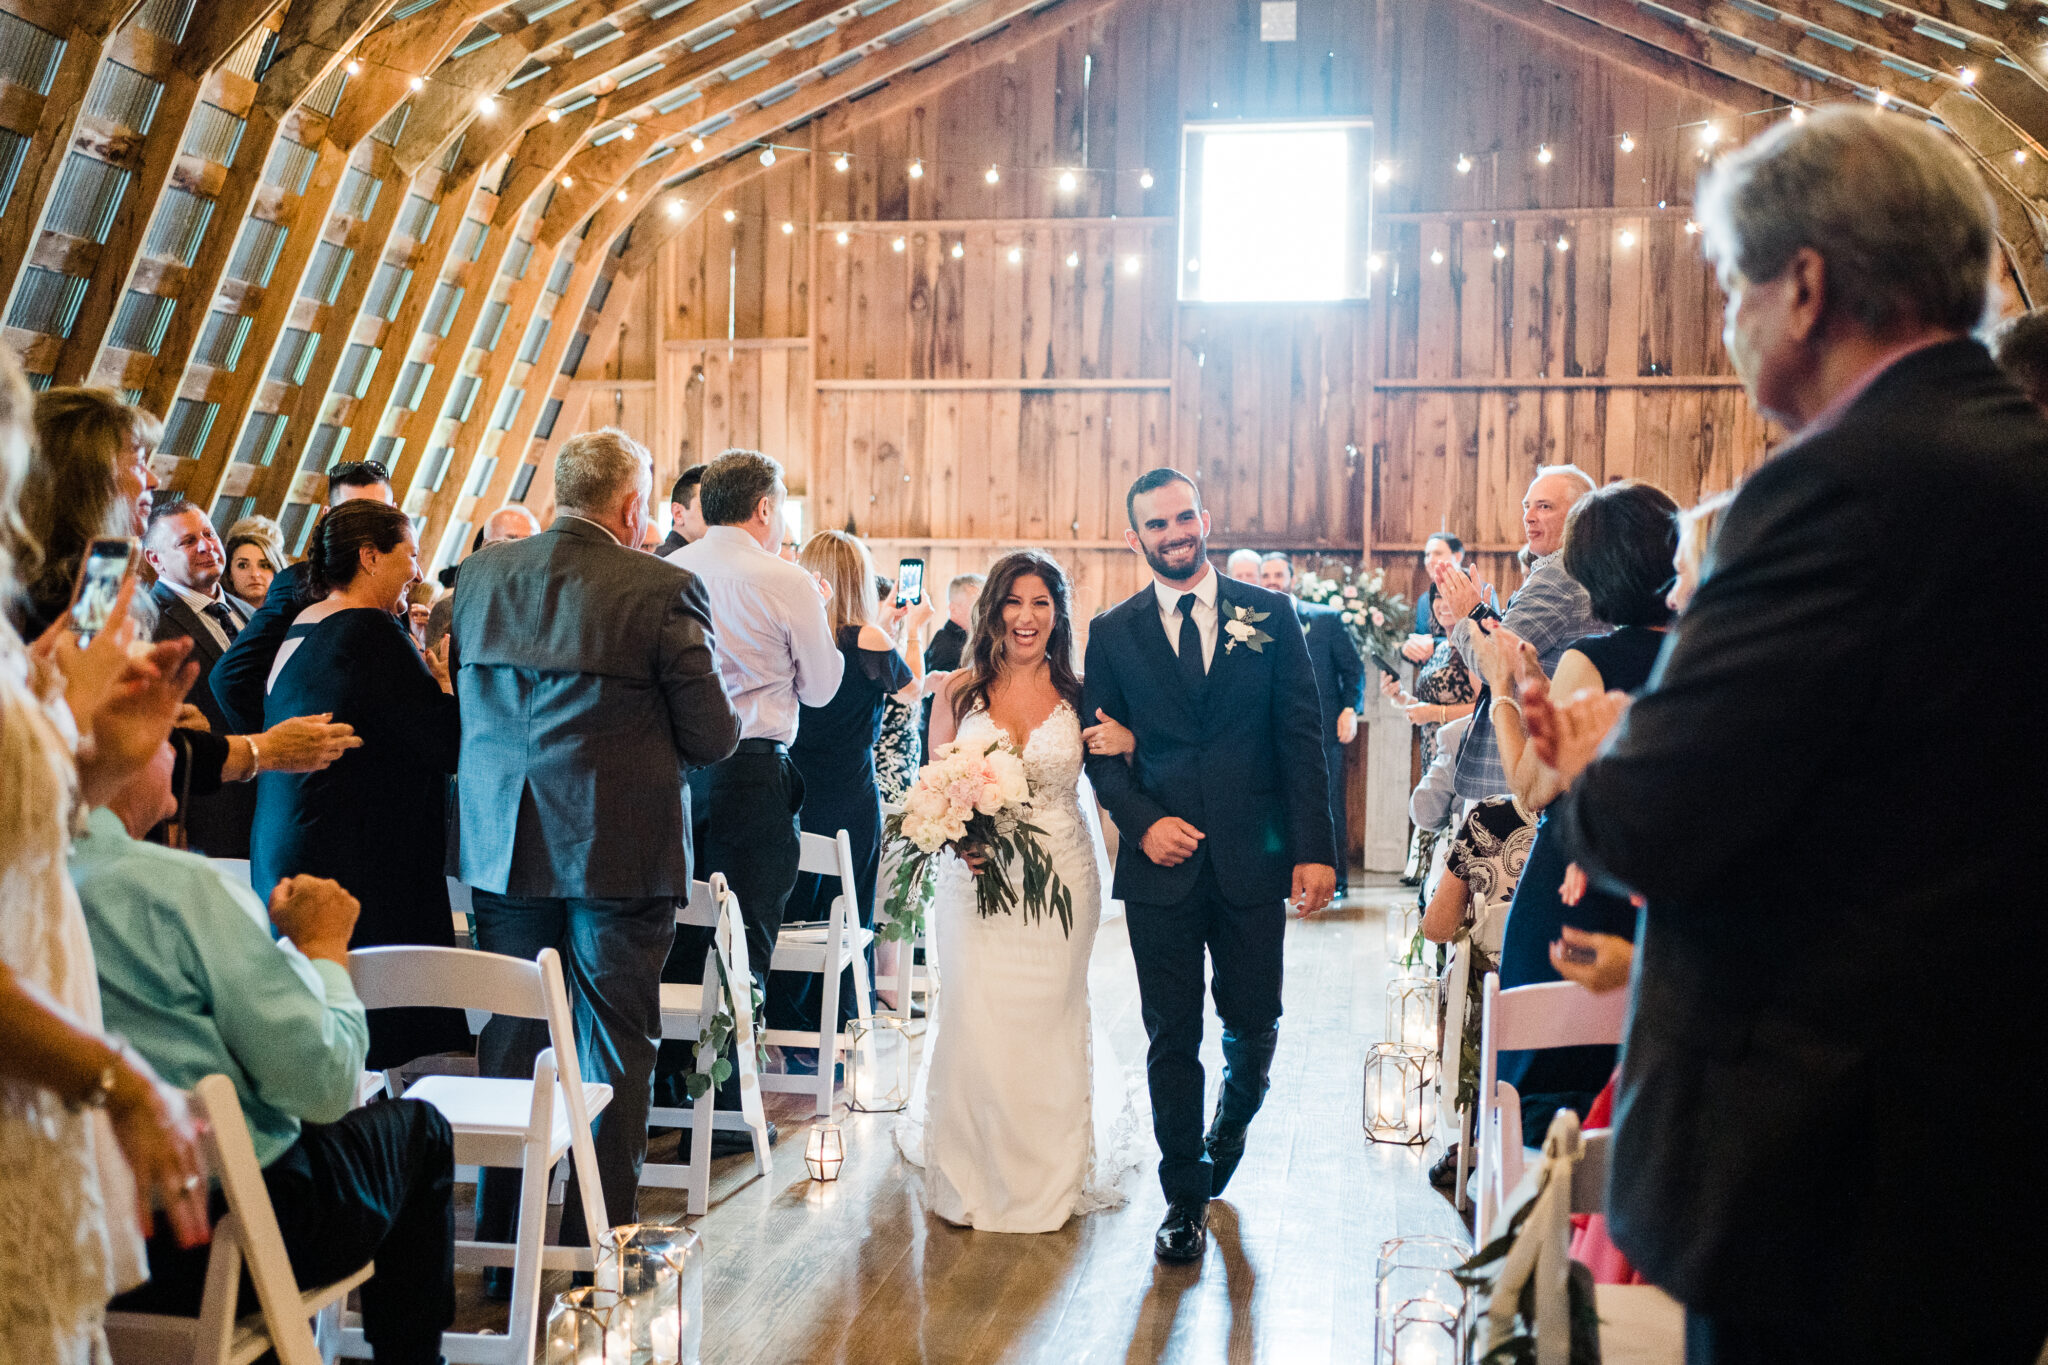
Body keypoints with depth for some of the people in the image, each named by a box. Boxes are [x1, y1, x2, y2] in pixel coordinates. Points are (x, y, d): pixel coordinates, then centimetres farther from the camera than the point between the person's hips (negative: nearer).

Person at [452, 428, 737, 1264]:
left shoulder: (480, 576, 3)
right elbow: (712, 737, -9)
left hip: (503, 846, 5)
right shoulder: (662, 590, -13)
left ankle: (501, 1244, 22)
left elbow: (464, 699, 14)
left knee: (510, 1040, 14)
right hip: (620, 849, -4)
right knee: (613, 1047, 7)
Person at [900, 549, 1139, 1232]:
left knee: (1048, 1021, 7)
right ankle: (973, 1171, 16)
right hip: (975, 879, 0)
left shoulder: (1079, 695, 1)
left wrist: (1127, 746, -15)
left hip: (1060, 877, 0)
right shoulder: (960, 690, 0)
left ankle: (1050, 1176, 24)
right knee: (976, 1021, -3)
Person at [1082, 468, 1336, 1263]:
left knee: (1254, 1026, 9)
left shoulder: (1268, 614, 3)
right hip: (1162, 862, 0)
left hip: (1252, 859, 0)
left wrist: (1314, 848, -6)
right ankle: (1186, 1197, 18)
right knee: (1173, 1039, 4)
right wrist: (1143, 822, -11)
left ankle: (1230, 1129, 41)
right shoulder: (1113, 633, 5)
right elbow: (1101, 750, 6)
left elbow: (1301, 735, 0)